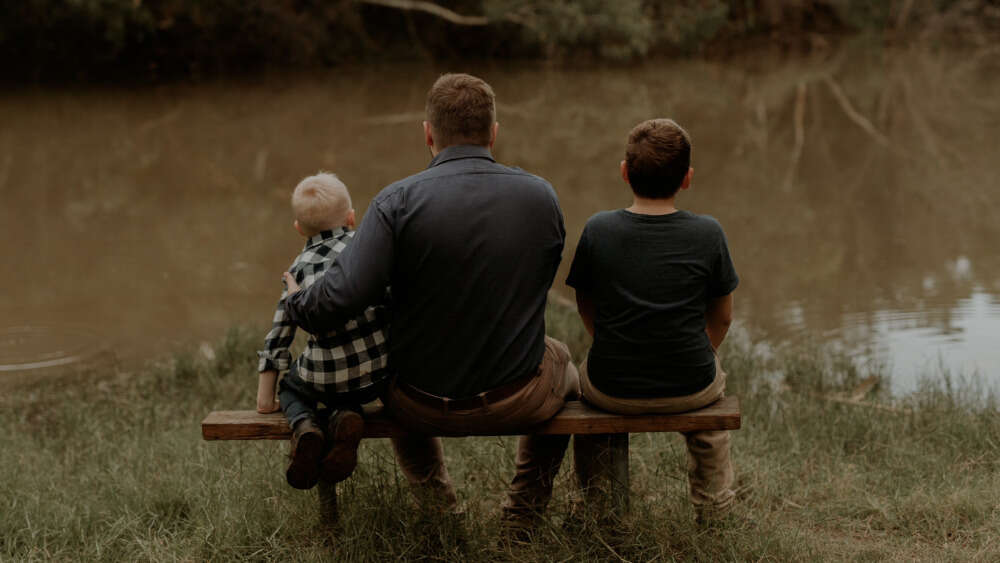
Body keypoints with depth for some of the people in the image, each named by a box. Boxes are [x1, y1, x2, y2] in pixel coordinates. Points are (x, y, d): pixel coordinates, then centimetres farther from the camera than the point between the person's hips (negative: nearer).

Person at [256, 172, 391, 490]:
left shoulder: (299, 268, 11)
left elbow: (278, 336, 12)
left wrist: (265, 396, 19)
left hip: (326, 376, -1)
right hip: (381, 371, 1)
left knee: (291, 387, 32)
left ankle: (304, 426, 0)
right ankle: (346, 417, 1)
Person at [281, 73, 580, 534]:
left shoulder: (397, 202, -18)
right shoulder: (541, 197, -8)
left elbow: (342, 297, -26)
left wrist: (296, 304, -5)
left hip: (423, 406, -1)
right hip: (517, 401, 1)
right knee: (559, 360, 38)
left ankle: (436, 502, 45)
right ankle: (524, 509, 41)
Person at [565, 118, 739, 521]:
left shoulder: (598, 230, -10)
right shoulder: (707, 234, -10)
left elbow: (585, 306, 4)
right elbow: (722, 315, 1)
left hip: (613, 391, 0)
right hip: (689, 390, 0)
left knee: (584, 374, 37)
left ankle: (595, 505, 48)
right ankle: (713, 509, 48)